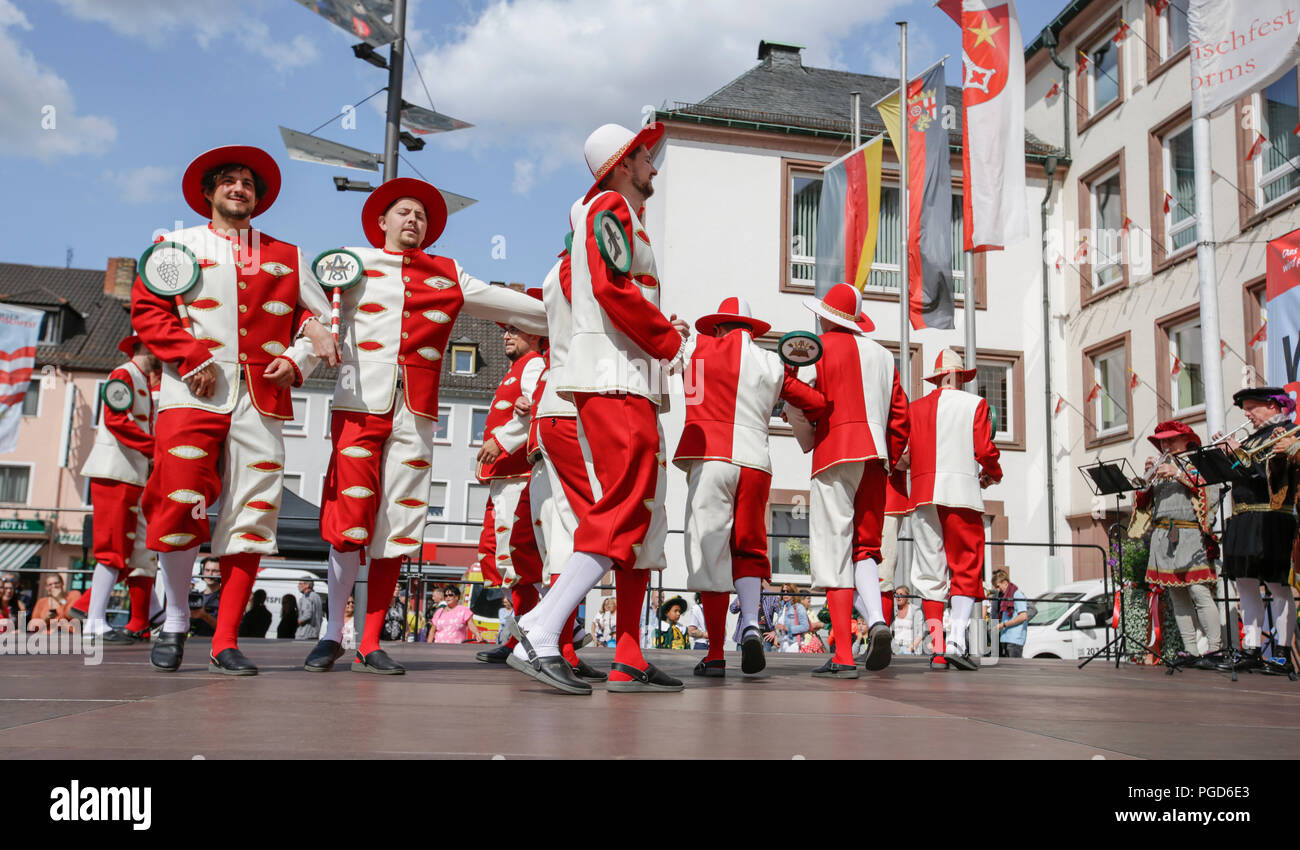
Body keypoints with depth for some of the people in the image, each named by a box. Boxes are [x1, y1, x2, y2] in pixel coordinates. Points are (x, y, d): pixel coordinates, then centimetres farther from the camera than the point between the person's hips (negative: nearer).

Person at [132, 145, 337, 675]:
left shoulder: (286, 256, 22)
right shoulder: (178, 245, 17)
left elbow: (320, 316, 19)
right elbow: (146, 311, 7)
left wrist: (296, 359, 0)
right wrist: (191, 358, -8)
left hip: (261, 398, 2)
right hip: (193, 393, -1)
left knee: (252, 516, -4)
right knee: (179, 506, -10)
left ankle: (226, 643, 2)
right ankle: (176, 621, 11)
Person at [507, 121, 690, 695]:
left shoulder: (623, 219, 28)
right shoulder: (611, 208, -3)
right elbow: (613, 287, -19)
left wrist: (660, 332, 15)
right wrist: (669, 339, -7)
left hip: (629, 384, 10)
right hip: (614, 380, -10)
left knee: (642, 519, 6)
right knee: (626, 513, -17)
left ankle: (629, 662, 5)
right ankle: (538, 635, -22)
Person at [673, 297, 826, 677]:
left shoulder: (704, 349, 5)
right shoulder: (774, 365, 14)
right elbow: (819, 403, 18)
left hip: (711, 458, -3)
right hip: (755, 461, 3)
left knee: (710, 553, -1)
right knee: (747, 549, 14)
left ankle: (715, 655, 1)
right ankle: (751, 622, -11)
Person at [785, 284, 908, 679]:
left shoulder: (820, 347, 3)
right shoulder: (882, 355, 18)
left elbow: (797, 405, -4)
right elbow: (899, 416, 16)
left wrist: (808, 443, 12)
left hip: (835, 455, -5)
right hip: (875, 456, 5)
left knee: (834, 552, -6)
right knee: (864, 547, 12)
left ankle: (843, 656, -10)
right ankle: (877, 620, -14)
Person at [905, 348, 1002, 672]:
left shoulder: (916, 408, 12)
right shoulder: (975, 405, 5)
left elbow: (903, 455, 5)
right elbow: (984, 450, -3)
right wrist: (992, 474, 17)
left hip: (924, 494, 3)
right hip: (962, 492, -3)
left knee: (930, 572, 4)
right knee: (966, 567, 1)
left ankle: (937, 648, 0)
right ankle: (957, 639, -15)